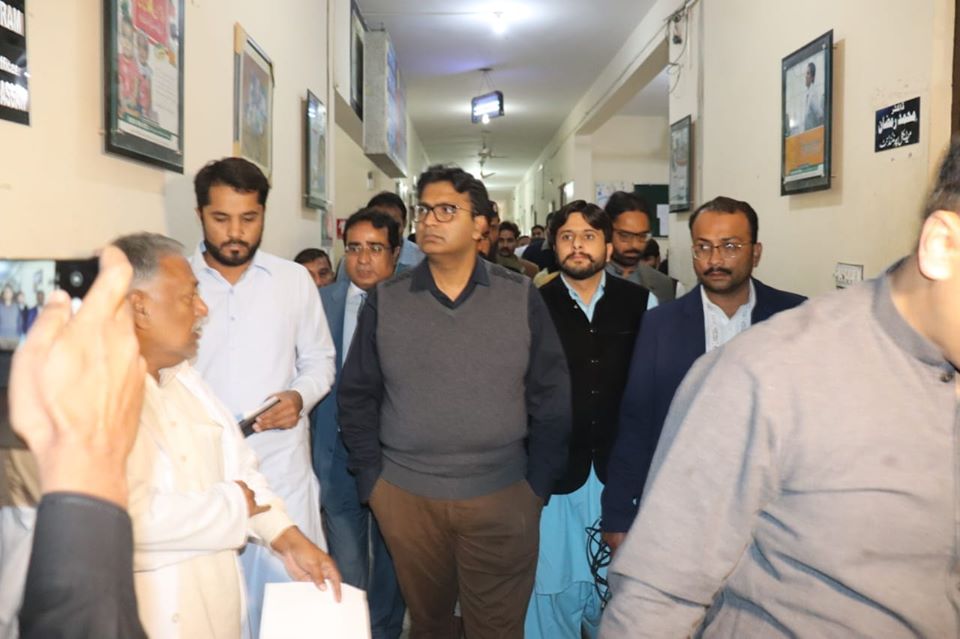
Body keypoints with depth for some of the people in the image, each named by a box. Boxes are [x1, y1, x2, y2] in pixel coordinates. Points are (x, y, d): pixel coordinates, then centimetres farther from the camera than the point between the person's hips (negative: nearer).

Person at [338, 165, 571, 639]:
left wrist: (538, 484, -2)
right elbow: (356, 396, 4)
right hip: (405, 498, 1)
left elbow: (552, 398, -1)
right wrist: (370, 479, 1)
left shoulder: (521, 297, -4)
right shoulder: (385, 300, -1)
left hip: (504, 498, -1)